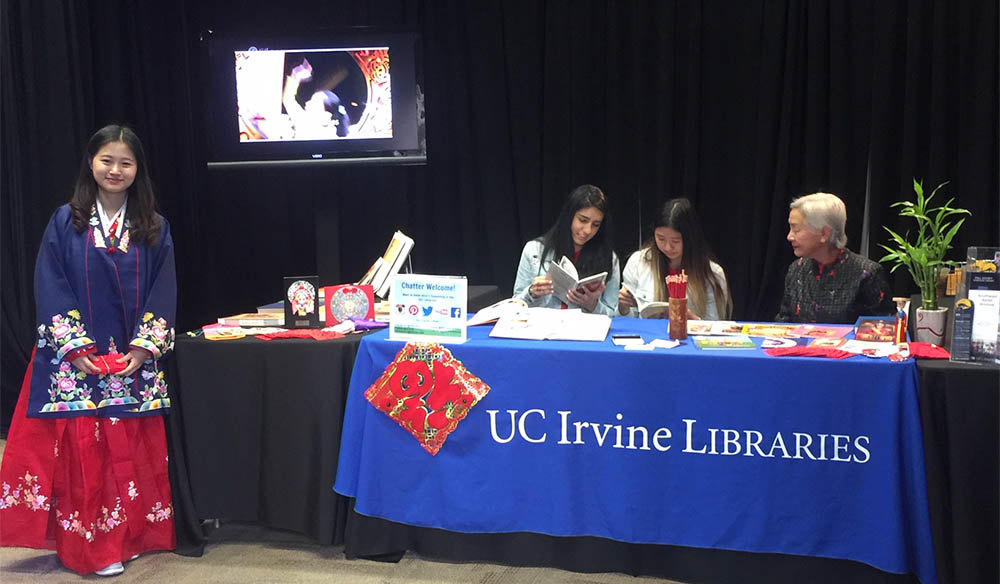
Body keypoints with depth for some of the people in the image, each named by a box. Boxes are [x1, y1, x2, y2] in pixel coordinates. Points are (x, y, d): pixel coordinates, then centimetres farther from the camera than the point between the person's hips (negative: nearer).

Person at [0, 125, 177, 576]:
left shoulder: (154, 229, 6)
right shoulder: (65, 222, 1)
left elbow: (163, 292, 1)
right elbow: (50, 288, -4)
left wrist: (144, 347, -10)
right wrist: (76, 348, -12)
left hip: (135, 361, 2)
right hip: (76, 362, -1)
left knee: (132, 450, 7)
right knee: (83, 451, 0)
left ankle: (132, 535, 20)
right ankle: (94, 547, 9)